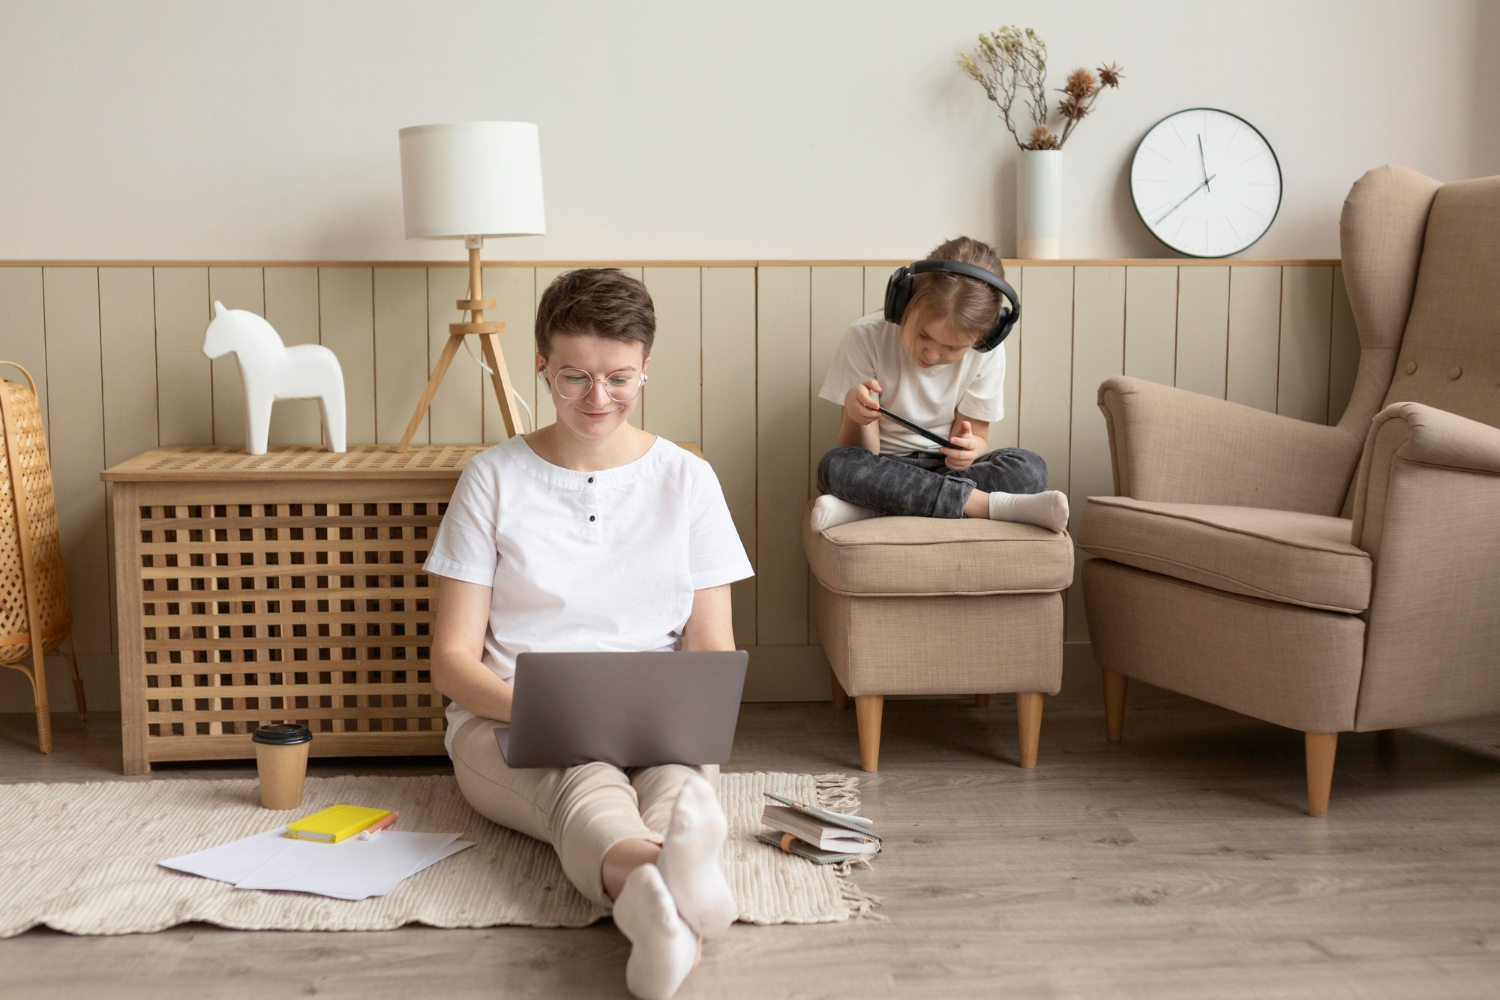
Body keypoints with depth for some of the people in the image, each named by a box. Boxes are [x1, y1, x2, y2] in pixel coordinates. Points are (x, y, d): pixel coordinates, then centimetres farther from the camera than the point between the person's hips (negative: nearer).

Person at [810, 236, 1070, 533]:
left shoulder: (986, 353, -8)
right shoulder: (866, 338, -13)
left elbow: (976, 437, -2)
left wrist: (968, 450, -27)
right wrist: (858, 418, -36)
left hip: (945, 468, 2)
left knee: (1029, 468, -26)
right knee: (836, 466, -35)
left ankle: (870, 507, -32)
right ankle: (993, 504, -34)